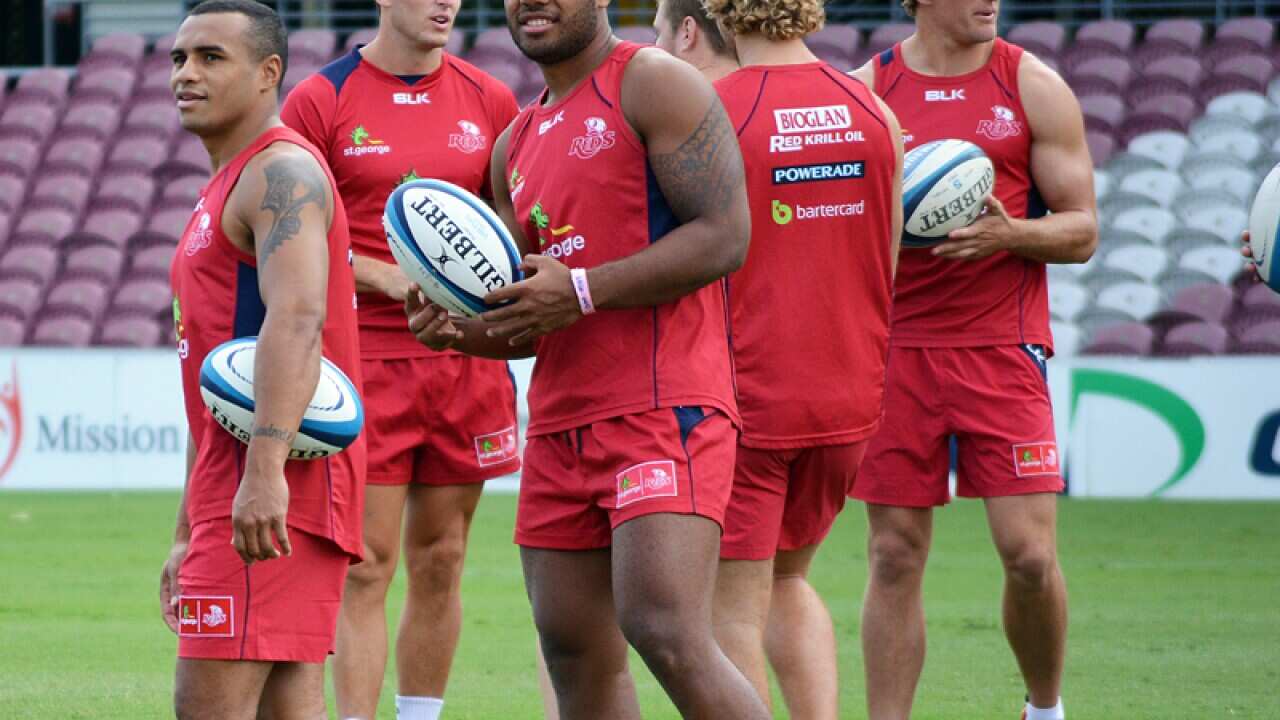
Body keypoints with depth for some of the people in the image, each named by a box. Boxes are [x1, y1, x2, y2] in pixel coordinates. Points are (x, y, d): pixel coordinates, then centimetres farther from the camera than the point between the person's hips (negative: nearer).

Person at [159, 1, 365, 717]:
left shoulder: (282, 171, -7)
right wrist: (188, 536, 26)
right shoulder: (223, 193, 26)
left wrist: (265, 468, -36)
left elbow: (296, 318, -24)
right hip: (233, 486, 10)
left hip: (274, 492, -10)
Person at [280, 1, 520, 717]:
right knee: (368, 567, -7)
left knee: (441, 563, 7)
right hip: (365, 358, -4)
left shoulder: (490, 100, 10)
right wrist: (391, 279, -15)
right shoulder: (322, 100, -1)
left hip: (467, 357, 4)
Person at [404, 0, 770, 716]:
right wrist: (459, 331, 3)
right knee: (578, 658, 5)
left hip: (663, 410, -8)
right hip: (562, 423, 8)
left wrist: (582, 291, -17)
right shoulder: (517, 145, 21)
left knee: (665, 632, -22)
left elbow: (725, 235, -14)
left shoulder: (653, 84, -3)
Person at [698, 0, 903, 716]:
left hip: (743, 390, -5)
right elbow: (886, 266, 11)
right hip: (848, 396, 5)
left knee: (734, 608, 1)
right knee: (788, 579, 22)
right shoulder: (876, 114, 4)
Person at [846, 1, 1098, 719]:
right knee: (895, 557, 0)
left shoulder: (1035, 87, 4)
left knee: (1029, 553, -7)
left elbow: (1082, 230, 4)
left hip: (1002, 347, -1)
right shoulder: (867, 89, 6)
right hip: (896, 345, 1)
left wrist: (1008, 234, -16)